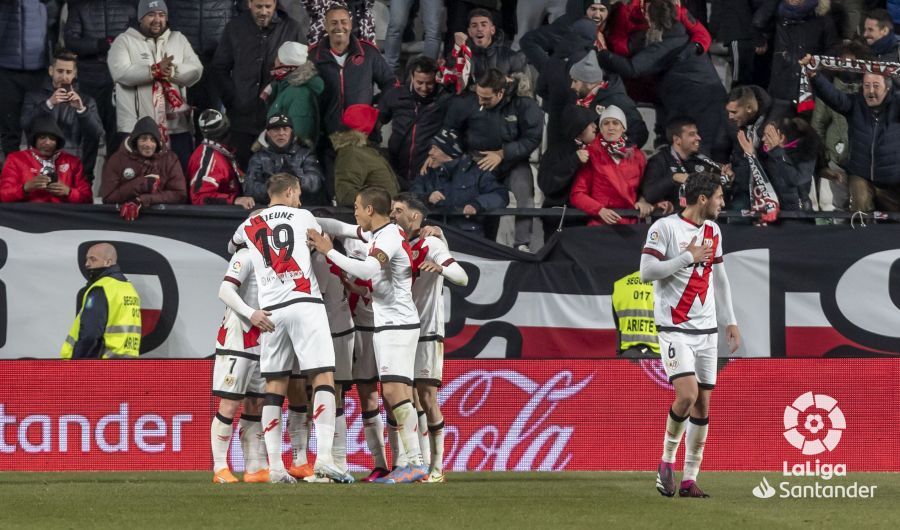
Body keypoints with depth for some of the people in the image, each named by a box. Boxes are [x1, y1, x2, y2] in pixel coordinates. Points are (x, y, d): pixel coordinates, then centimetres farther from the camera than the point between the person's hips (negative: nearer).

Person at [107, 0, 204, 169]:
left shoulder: (179, 40, 14)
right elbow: (120, 72, -15)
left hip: (176, 126, 3)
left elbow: (196, 70, 2)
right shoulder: (124, 41, 2)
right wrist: (156, 70, -22)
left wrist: (173, 71, -18)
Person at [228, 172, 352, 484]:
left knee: (274, 387, 7)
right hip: (305, 304, -3)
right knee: (323, 378, -6)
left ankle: (275, 466, 2)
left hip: (270, 310, 3)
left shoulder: (249, 225, 15)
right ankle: (324, 457, -20)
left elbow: (232, 246, 37)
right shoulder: (303, 217, 8)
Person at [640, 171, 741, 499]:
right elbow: (646, 272, -17)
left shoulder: (713, 231, 13)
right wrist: (688, 257, -15)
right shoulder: (665, 227, -9)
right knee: (687, 394, -20)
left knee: (703, 403, 2)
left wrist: (729, 321, 18)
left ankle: (689, 479, 6)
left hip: (707, 329, 7)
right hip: (674, 328, -7)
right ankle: (667, 461, 2)